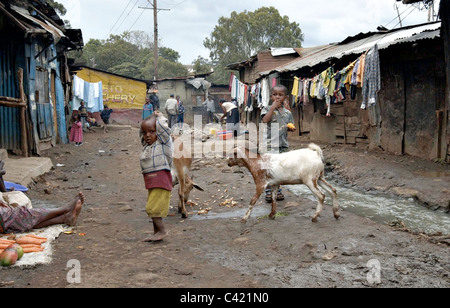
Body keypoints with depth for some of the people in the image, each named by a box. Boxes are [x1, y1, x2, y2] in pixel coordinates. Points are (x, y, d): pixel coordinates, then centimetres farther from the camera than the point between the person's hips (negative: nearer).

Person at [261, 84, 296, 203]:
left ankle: (278, 190, 20)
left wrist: (291, 128, -3)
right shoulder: (268, 109, 0)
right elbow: (265, 120, -18)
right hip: (270, 144, -4)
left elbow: (290, 126, 20)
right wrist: (273, 107, -18)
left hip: (283, 144, 4)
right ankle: (268, 191, 3)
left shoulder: (287, 113, 13)